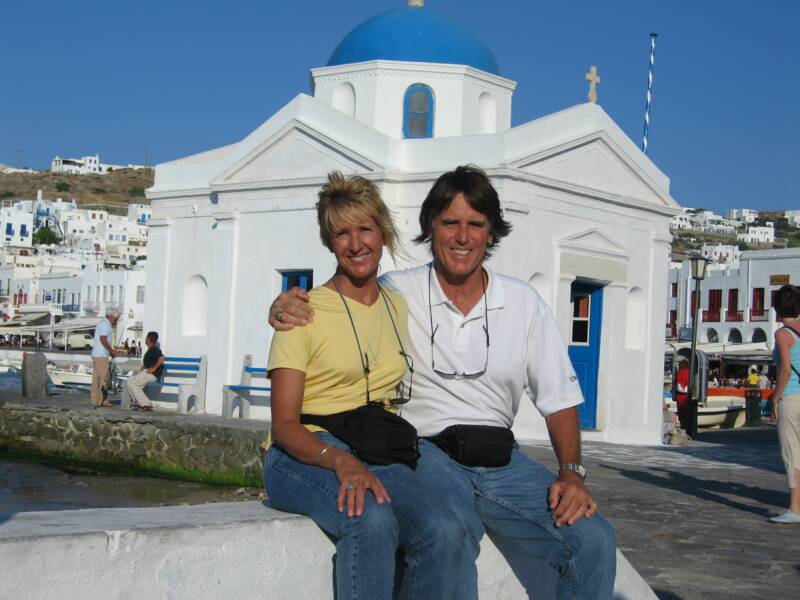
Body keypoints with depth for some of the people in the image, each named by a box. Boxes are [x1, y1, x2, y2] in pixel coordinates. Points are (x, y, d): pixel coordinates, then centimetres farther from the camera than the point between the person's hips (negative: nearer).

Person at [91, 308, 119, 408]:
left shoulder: (103, 323, 21)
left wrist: (110, 351, 15)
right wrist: (111, 350, -13)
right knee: (104, 378, -8)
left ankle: (95, 401, 9)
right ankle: (103, 400, -7)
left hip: (96, 354, 10)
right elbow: (103, 339, -21)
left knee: (96, 378, 8)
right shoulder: (105, 324, -11)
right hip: (101, 355, -10)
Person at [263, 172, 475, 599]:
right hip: (304, 456, -4)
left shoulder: (399, 308, 15)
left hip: (378, 455, 4)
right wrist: (339, 460, -26)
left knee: (447, 532, -29)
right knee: (372, 520, -38)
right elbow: (284, 425, -8)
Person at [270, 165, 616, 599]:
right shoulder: (395, 294, 2)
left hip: (502, 461, 4)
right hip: (428, 452, -3)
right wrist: (285, 308, -14)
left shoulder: (524, 302, 9)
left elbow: (559, 400, 11)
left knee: (594, 540, -19)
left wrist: (571, 474, -4)